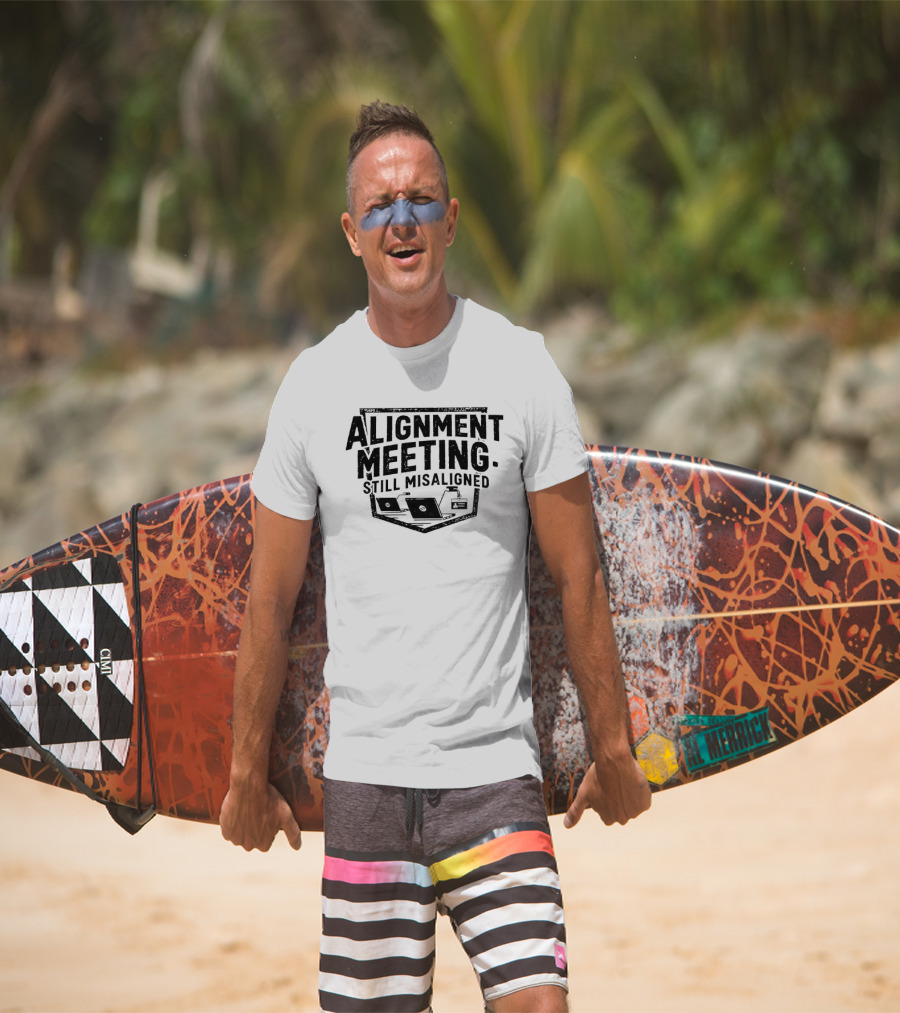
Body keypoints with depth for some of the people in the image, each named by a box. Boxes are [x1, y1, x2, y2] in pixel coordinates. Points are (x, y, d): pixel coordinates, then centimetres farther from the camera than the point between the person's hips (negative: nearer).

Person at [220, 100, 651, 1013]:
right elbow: (270, 597, 9)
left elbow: (577, 577, 4)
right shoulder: (314, 382, 3)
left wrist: (611, 748, 5)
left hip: (496, 769, -1)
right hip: (363, 770, 1)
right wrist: (248, 772, 10)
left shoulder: (521, 367, 0)